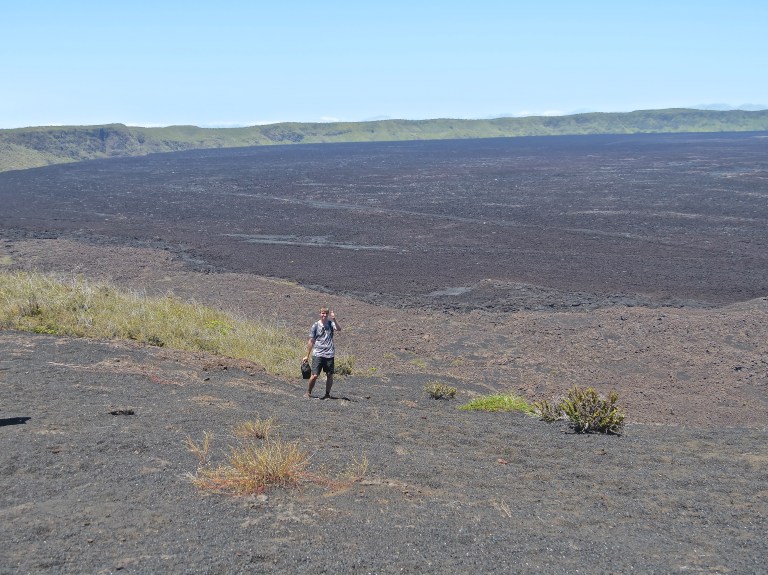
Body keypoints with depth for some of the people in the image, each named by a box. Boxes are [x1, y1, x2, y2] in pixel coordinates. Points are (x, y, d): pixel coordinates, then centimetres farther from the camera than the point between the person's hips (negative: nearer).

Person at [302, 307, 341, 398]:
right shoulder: (315, 325, 4)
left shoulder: (331, 324, 6)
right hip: (318, 354, -1)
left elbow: (339, 330, -15)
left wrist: (334, 319, -28)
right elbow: (311, 341, 8)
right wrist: (307, 356, 9)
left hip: (329, 354, 2)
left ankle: (327, 394, 20)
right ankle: (308, 392, 12)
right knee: (314, 375, -8)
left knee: (330, 375, 5)